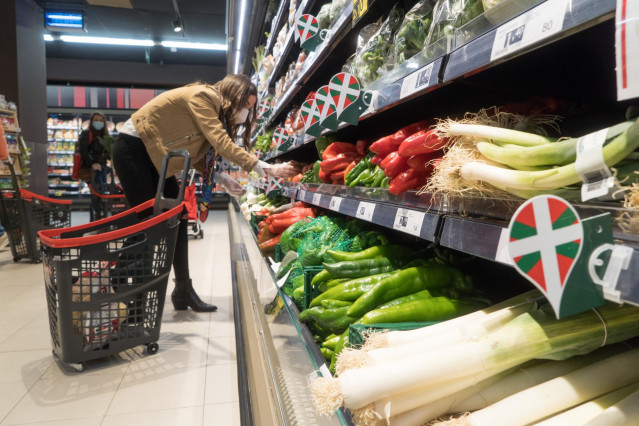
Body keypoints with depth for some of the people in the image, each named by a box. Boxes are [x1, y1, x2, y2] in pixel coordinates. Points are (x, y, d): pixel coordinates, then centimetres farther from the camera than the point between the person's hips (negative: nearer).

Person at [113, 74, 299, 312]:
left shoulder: (213, 109, 9)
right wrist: (268, 169, -32)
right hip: (133, 150, -9)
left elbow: (198, 158, 5)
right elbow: (222, 143, -30)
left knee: (178, 218, 2)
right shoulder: (201, 96, -19)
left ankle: (183, 290, 8)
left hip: (154, 155, 9)